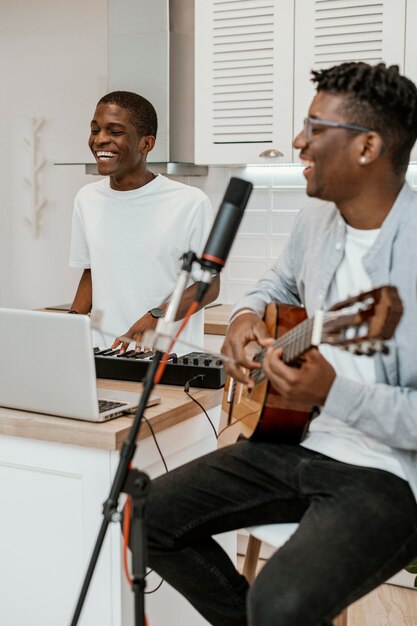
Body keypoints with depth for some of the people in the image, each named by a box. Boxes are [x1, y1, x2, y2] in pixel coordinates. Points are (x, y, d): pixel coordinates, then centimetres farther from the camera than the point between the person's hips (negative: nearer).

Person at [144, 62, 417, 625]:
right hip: (295, 441, 8)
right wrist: (247, 315, 2)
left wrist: (332, 394, -33)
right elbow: (279, 283, 24)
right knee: (148, 515, 2)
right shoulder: (316, 220, 4)